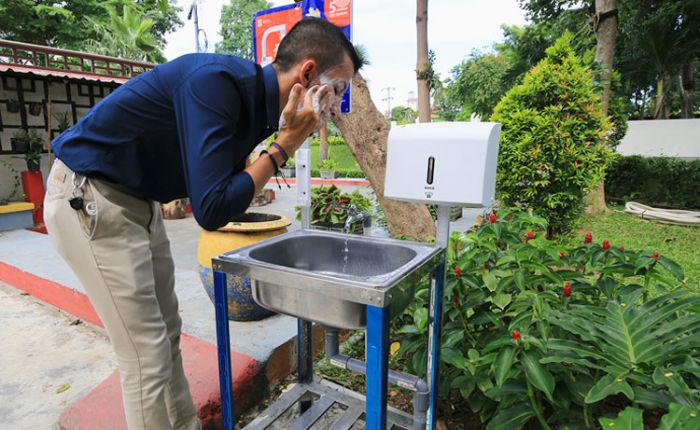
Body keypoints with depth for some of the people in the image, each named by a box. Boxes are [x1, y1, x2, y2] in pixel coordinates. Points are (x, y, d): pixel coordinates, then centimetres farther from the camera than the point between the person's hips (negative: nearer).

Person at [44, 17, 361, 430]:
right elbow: (213, 210, -30)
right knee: (147, 354, -5)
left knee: (168, 335, 15)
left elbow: (223, 191, 4)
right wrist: (286, 144, -22)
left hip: (139, 201, 8)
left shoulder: (256, 102, -1)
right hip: (87, 198, -8)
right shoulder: (216, 80, -26)